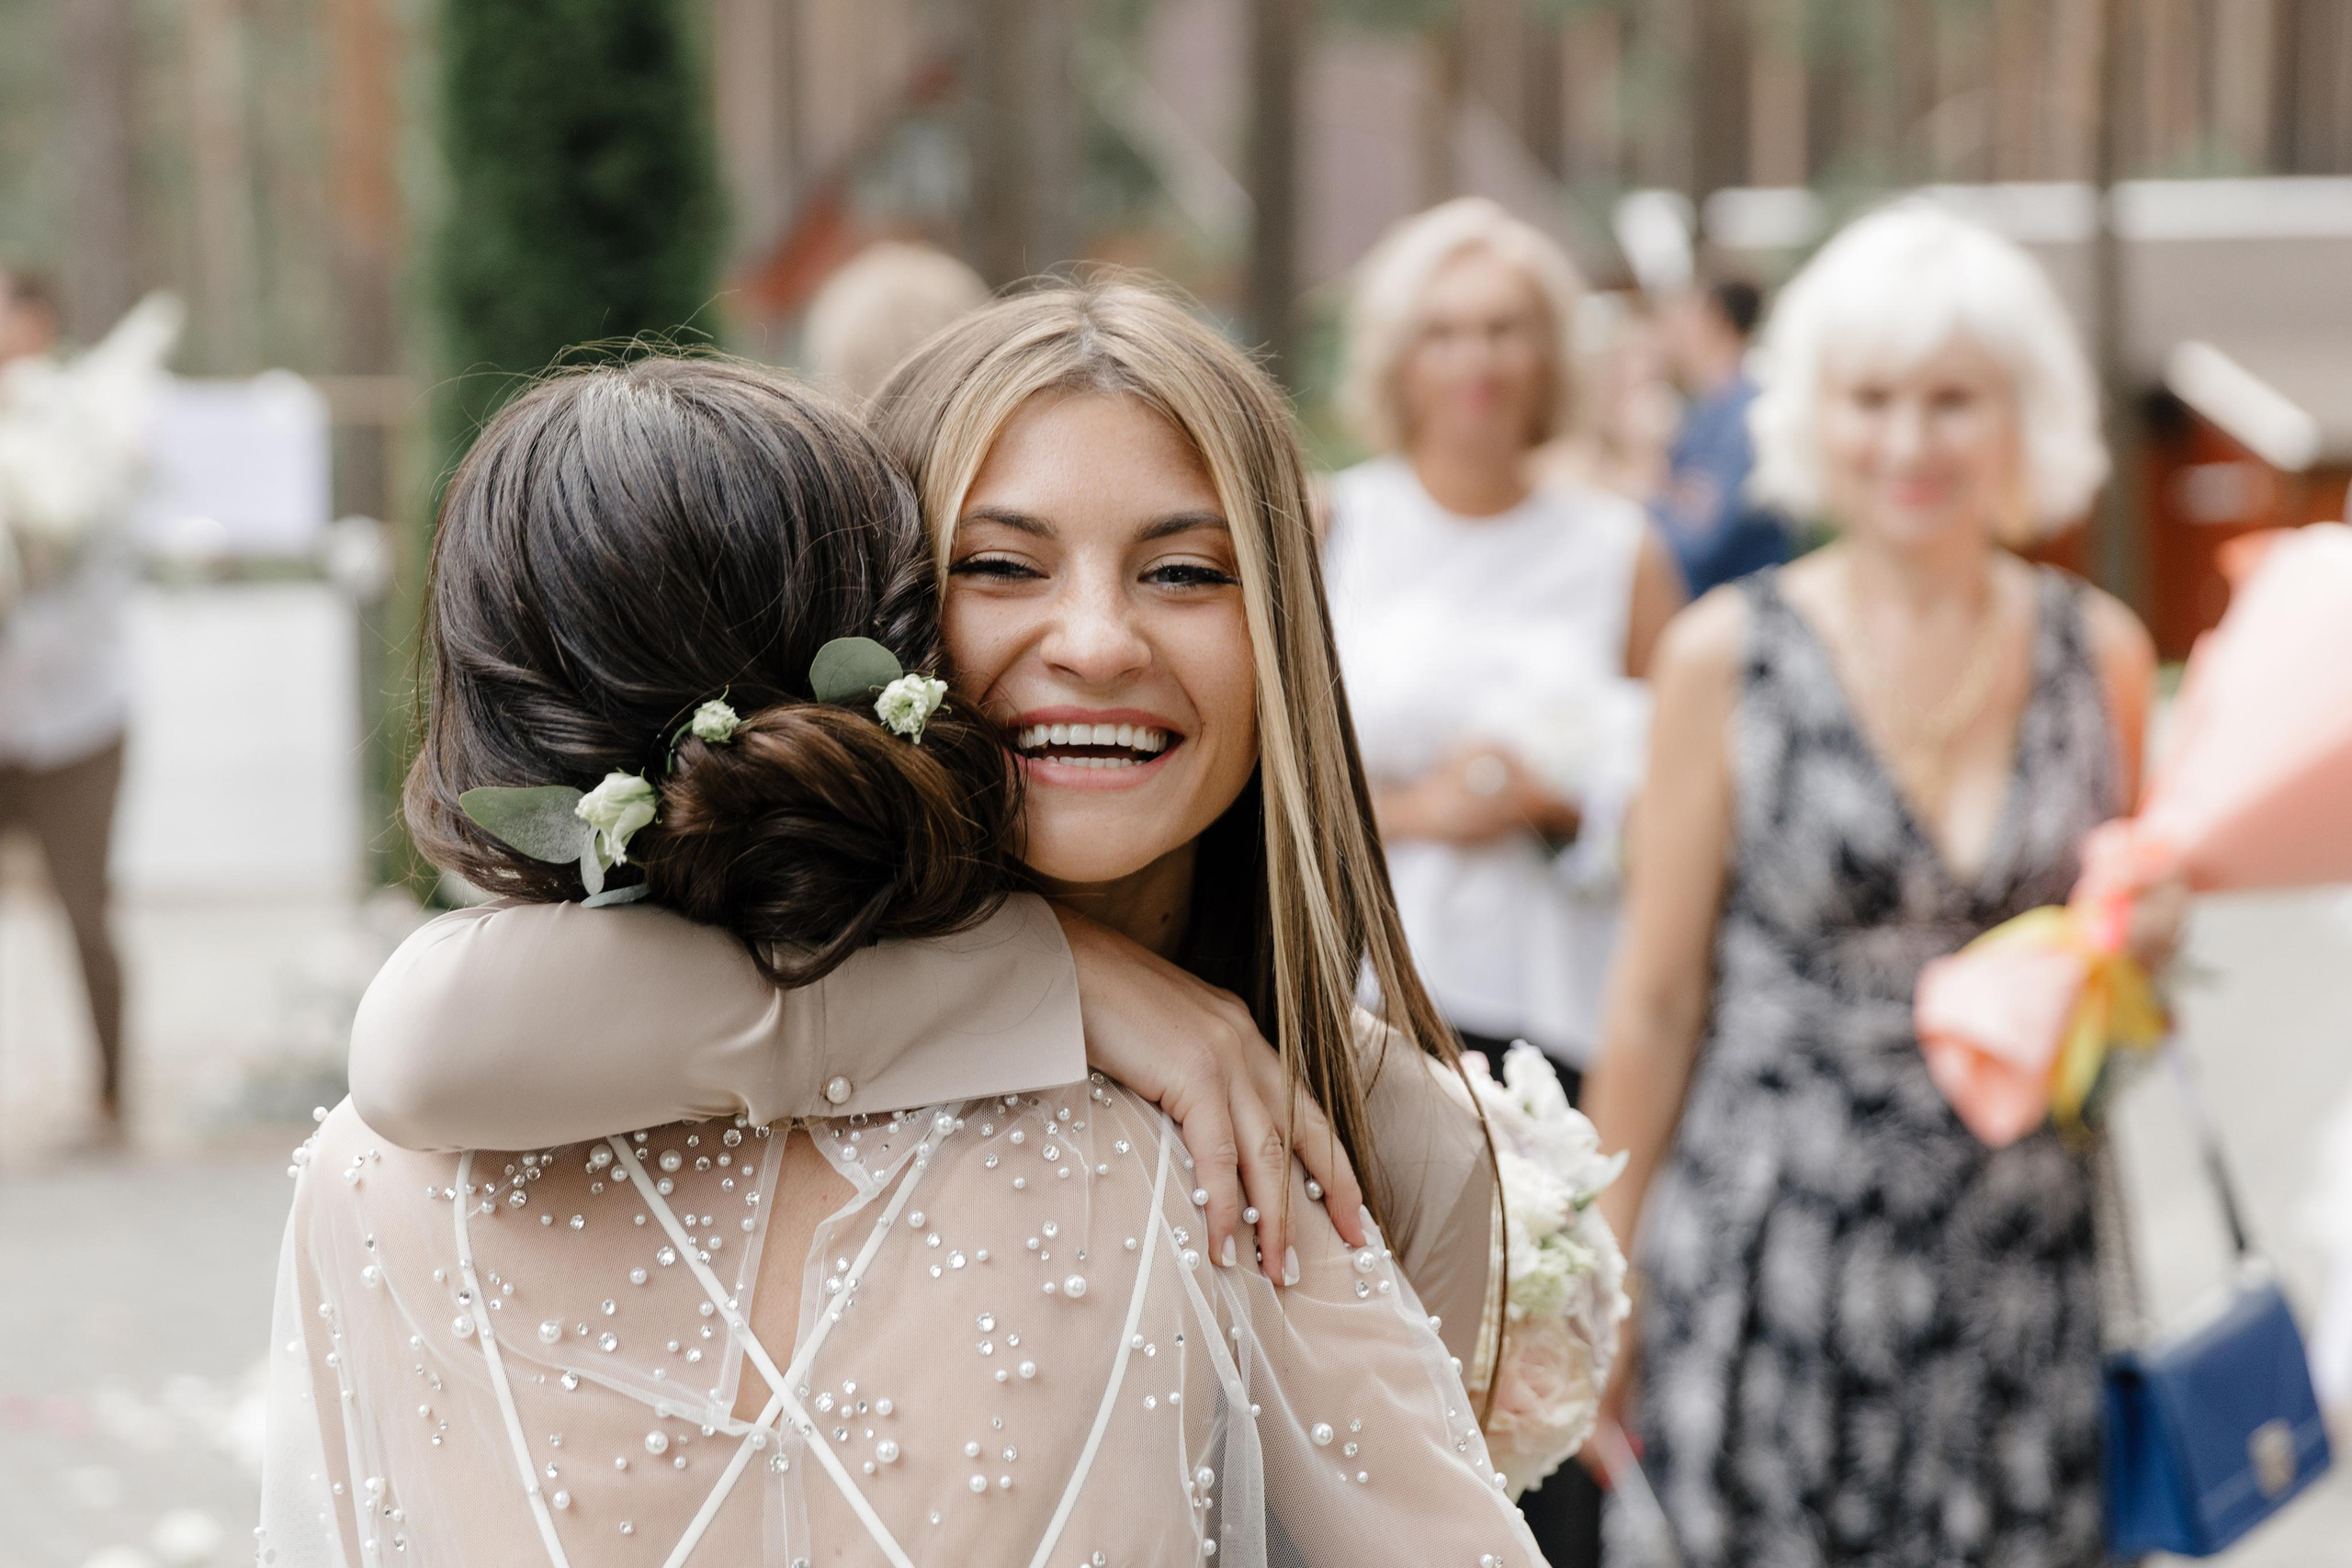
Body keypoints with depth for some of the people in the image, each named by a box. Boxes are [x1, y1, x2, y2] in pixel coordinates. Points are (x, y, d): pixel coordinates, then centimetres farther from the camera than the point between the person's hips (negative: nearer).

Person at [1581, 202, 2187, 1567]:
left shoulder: (2100, 651, 5)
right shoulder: (1727, 656, -3)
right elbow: (1658, 1001, 1)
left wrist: (2149, 935, -3)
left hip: (2021, 1272, 2)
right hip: (1773, 1257, -2)